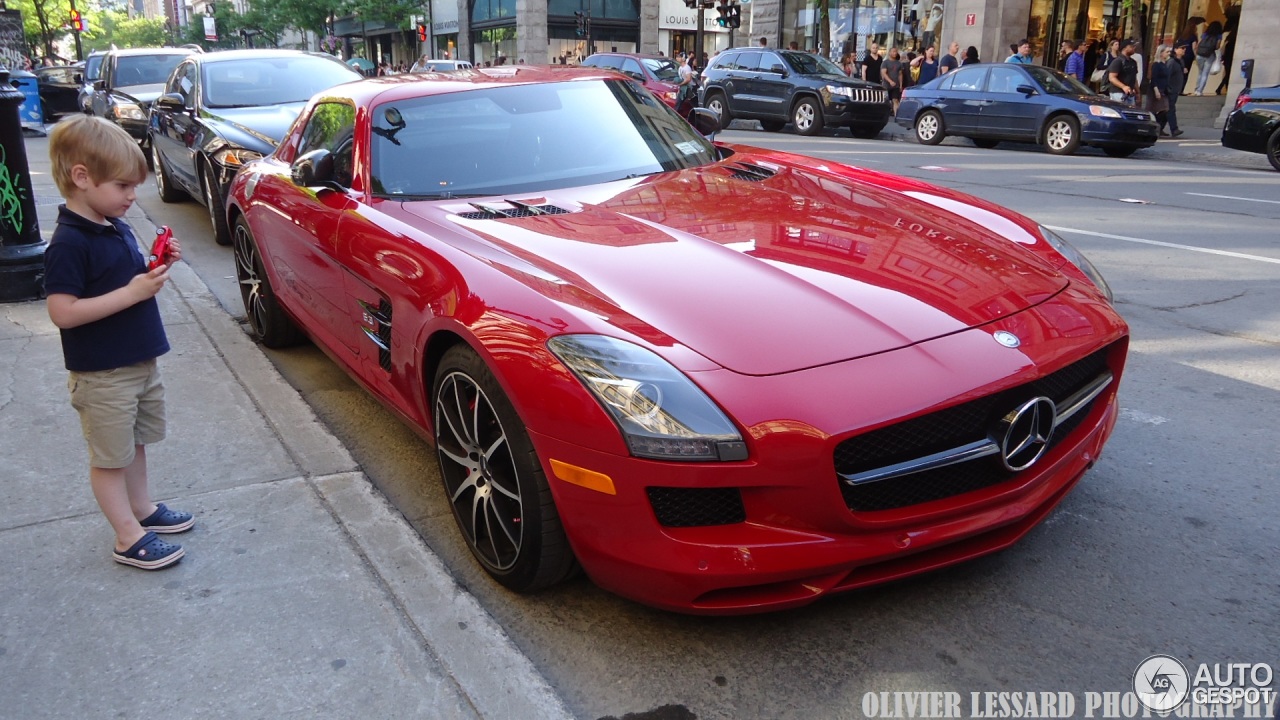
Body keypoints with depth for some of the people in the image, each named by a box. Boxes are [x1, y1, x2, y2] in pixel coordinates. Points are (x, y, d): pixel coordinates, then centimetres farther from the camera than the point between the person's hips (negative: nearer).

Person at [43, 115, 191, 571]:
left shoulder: (117, 228, 5)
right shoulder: (68, 244, -22)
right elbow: (62, 312, -26)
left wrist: (155, 268, -2)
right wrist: (132, 293, -28)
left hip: (139, 361, 8)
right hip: (102, 375, -8)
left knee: (134, 442, 23)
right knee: (110, 456, 6)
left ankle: (142, 508, 39)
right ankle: (130, 539, 15)